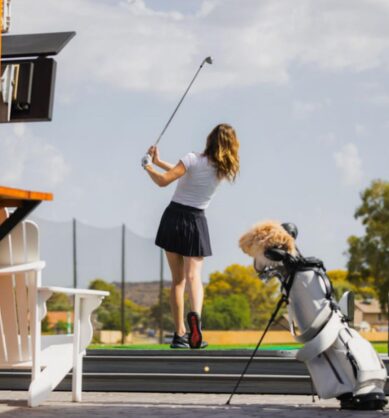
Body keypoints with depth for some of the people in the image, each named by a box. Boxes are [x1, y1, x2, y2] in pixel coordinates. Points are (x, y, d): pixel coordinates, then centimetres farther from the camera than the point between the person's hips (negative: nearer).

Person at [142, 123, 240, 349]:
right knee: (193, 275, -4)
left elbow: (163, 181, -16)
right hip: (196, 221, 1)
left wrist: (149, 166, 2)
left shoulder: (193, 159, -10)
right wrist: (159, 162, 14)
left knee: (178, 279, 7)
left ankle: (180, 333, 6)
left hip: (173, 216, -1)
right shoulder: (224, 170, 3)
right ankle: (195, 315, -36)